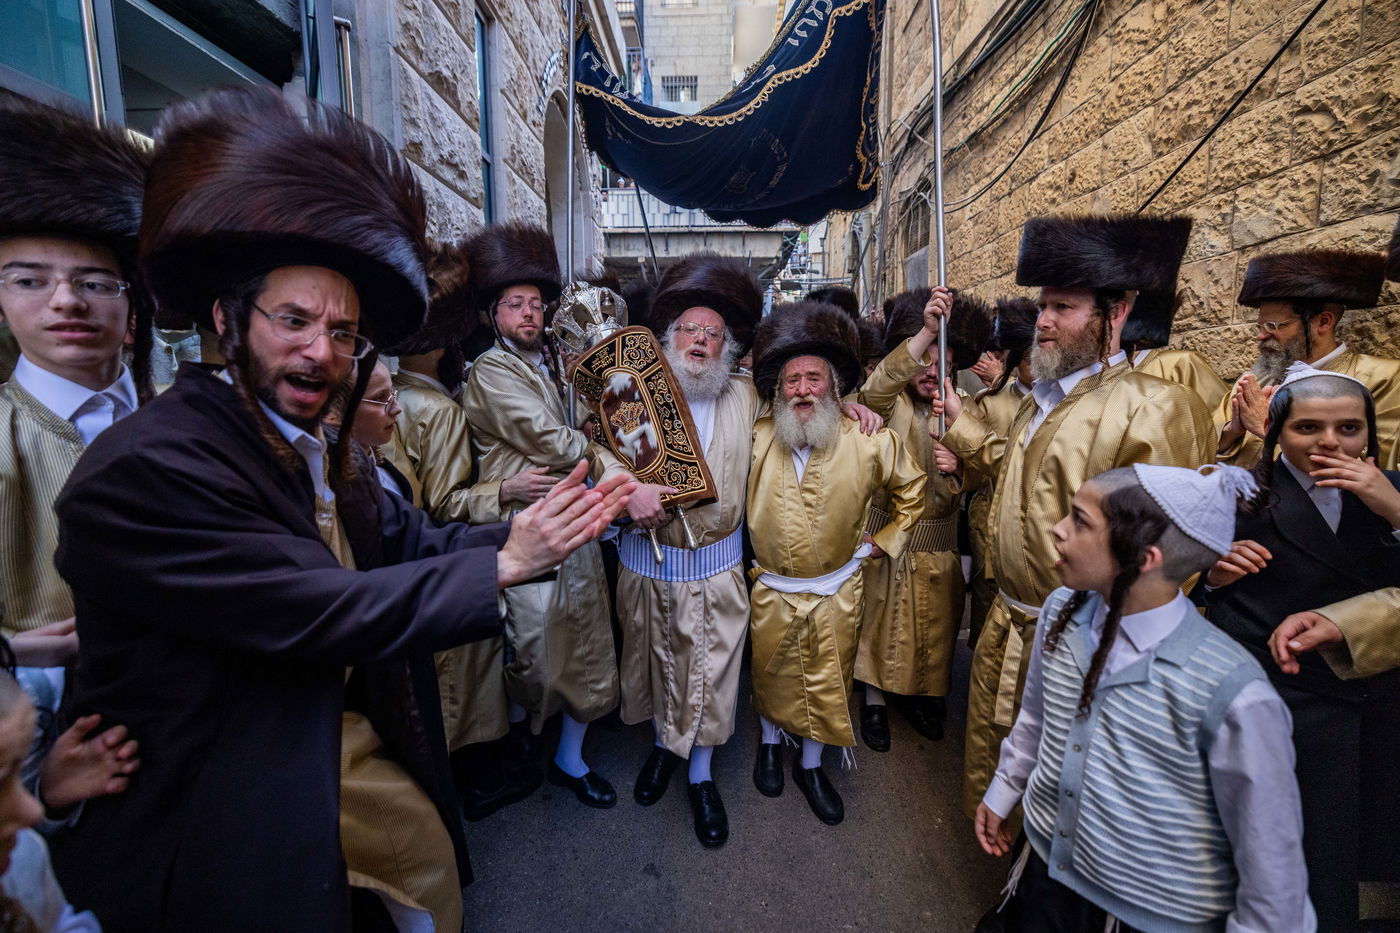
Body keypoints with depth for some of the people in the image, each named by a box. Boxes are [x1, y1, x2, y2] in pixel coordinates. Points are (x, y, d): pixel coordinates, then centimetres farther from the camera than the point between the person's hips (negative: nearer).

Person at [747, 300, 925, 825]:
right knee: (770, 676, 19)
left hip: (836, 592, 0)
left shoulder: (869, 443, -12)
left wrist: (886, 541, 2)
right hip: (769, 589, 0)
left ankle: (811, 767, 39)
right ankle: (770, 743, 48)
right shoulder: (756, 438, -10)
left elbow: (912, 487, 6)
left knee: (827, 684, 15)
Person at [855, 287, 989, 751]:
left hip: (940, 540, 4)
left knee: (934, 622, 15)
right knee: (882, 619, 7)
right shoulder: (892, 404, -7)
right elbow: (874, 390, -33)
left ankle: (917, 694, 36)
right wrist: (924, 332, -40)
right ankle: (875, 699, 24)